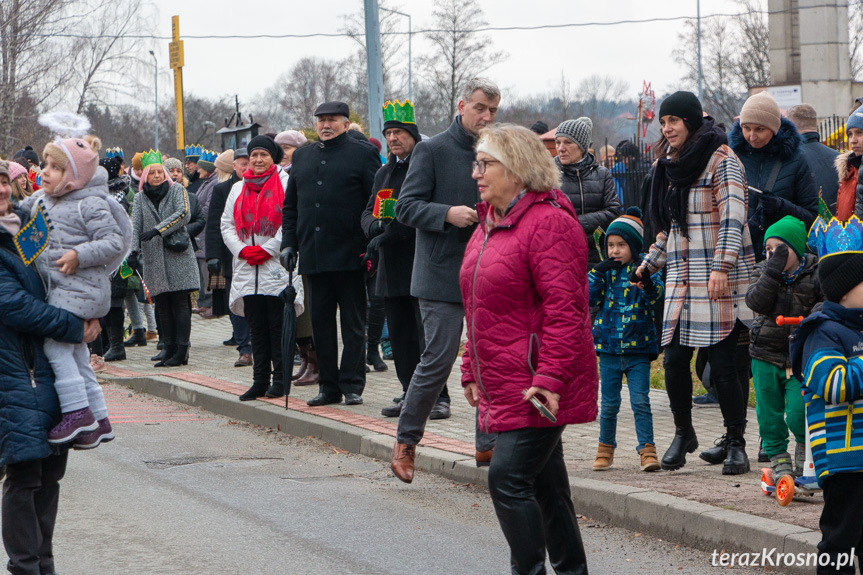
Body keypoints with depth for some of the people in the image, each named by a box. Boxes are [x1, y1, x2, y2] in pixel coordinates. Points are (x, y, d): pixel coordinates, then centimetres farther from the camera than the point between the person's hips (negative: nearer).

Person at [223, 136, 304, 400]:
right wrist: (241, 250, -3)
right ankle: (260, 380, 8)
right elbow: (227, 224, 14)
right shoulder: (238, 189, 16)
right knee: (257, 328, 5)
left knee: (278, 326, -4)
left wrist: (267, 249, -12)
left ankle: (280, 379, 2)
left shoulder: (285, 184, 0)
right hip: (247, 269, 5)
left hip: (277, 267, -4)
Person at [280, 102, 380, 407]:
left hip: (349, 255, -5)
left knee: (353, 324, 1)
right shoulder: (303, 157, 16)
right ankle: (329, 386, 13)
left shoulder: (363, 153, 0)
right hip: (314, 256, 5)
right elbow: (290, 205, 19)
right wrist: (288, 243, 8)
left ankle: (352, 385, 5)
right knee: (321, 323, 7)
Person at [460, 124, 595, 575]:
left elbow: (564, 309, -21)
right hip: (502, 385, 9)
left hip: (537, 388, -9)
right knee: (543, 482, 14)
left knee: (508, 479, -13)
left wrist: (550, 378, -25)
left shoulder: (547, 223, -14)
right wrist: (472, 370, 21)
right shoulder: (488, 224, 16)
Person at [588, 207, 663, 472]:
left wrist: (647, 283, -37)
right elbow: (590, 299, 0)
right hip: (608, 345, 2)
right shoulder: (605, 269, 7)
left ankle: (647, 450, -4)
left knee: (640, 401, -8)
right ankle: (606, 448, 23)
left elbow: (655, 295, -16)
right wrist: (597, 272, -11)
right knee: (609, 403, 8)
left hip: (638, 347, -2)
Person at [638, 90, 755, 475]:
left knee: (722, 364, -7)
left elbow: (732, 217, -15)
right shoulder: (671, 165, 18)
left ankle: (736, 445, 3)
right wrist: (647, 266, 24)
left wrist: (722, 266, -24)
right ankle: (683, 433, 21)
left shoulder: (721, 159, -5)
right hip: (681, 279, 7)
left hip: (720, 283, -6)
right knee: (674, 360, 1)